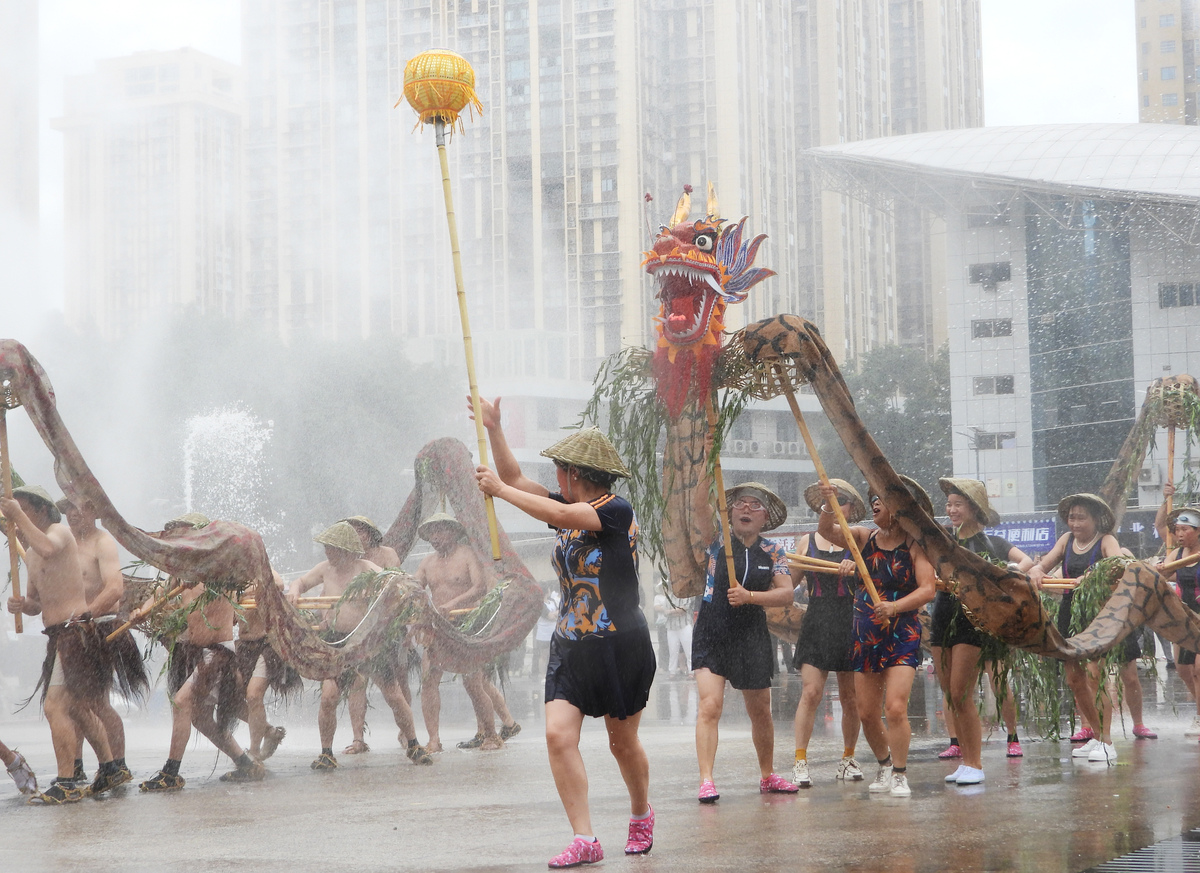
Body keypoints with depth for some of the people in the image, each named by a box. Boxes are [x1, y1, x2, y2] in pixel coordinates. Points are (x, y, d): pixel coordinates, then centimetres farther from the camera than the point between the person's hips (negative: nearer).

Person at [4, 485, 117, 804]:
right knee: (78, 707, 19)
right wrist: (22, 605, -1)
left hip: (75, 630, -10)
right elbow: (37, 603, 21)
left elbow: (48, 549, -33)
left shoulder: (59, 531, -8)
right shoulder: (30, 556, 19)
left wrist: (19, 516, -26)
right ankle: (109, 769, 32)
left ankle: (66, 784, -17)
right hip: (59, 636, 10)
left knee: (55, 706, -17)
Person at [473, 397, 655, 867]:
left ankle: (641, 813, 37)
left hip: (619, 646, -6)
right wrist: (493, 426, 7)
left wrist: (498, 490, -17)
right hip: (570, 646, 6)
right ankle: (585, 840, -10)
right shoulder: (569, 508, 9)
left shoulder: (616, 510, -14)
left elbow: (557, 516, -26)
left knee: (623, 743, 9)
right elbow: (515, 479, 15)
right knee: (558, 735, -12)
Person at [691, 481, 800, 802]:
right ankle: (706, 780, -17)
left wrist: (749, 596, -20)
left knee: (761, 712, 14)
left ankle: (767, 776, 32)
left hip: (752, 637, 3)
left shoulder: (773, 552, 4)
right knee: (709, 706, -17)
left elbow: (786, 593, -6)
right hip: (711, 634, -3)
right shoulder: (717, 541, -2)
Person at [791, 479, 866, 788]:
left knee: (850, 697, 5)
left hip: (850, 623, -1)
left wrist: (854, 569, -25)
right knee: (810, 692, -11)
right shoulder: (807, 541, 10)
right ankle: (800, 761, -9)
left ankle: (848, 759, 19)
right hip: (816, 623, 1)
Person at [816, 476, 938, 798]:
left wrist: (894, 607, -25)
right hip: (865, 636, 4)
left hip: (902, 637, -4)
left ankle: (900, 775, -1)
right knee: (867, 714, 6)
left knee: (895, 708, -16)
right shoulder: (865, 539, 8)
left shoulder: (915, 545, -5)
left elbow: (927, 589, -12)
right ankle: (884, 765, 30)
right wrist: (829, 505, -23)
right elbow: (827, 531, -4)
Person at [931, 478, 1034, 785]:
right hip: (942, 621, 5)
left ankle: (975, 765, -3)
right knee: (950, 696, 6)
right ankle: (965, 760, 14)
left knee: (961, 695, -10)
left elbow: (1026, 561, -4)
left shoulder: (991, 543, 0)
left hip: (974, 622, -5)